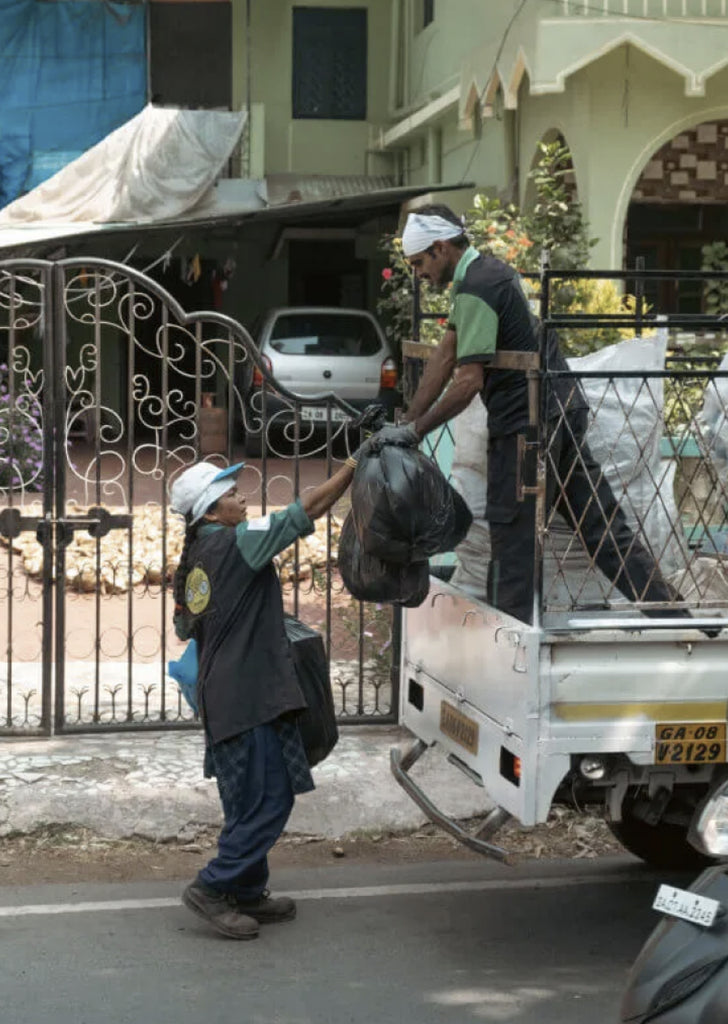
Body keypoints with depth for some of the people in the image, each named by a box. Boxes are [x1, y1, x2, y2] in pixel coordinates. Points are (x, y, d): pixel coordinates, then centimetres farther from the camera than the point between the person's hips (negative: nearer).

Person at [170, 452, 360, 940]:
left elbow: (185, 628, 25)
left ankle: (248, 894, 24)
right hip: (250, 697, -10)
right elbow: (311, 508, -13)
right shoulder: (236, 542, -13)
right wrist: (355, 464, -5)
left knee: (250, 802, 17)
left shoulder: (192, 561, 13)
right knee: (269, 800, -5)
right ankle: (213, 887, -1)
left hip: (222, 697, 10)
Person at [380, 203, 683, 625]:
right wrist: (406, 423, 15)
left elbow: (468, 381, -21)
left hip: (527, 422, -9)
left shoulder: (474, 290, -14)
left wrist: (415, 431, -12)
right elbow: (445, 357, 17)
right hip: (564, 411, 10)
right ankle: (672, 615, 9)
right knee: (603, 525, 10)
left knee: (513, 543, -2)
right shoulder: (491, 270, 16)